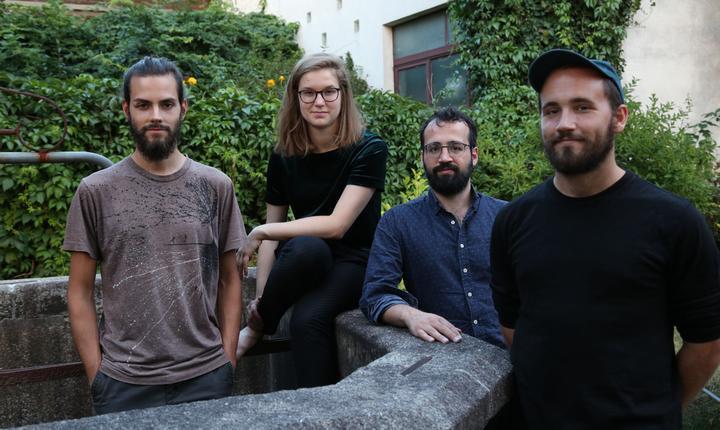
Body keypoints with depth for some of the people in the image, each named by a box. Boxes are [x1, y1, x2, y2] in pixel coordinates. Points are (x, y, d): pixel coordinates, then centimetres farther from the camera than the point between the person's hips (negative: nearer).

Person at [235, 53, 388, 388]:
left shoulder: (369, 150, -11)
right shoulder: (284, 157, 1)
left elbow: (337, 225, -19)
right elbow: (272, 232, 3)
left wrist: (260, 232, -17)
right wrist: (261, 297, -7)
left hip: (354, 263, -3)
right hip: (301, 260, 3)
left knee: (308, 318, -35)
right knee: (306, 246, -33)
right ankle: (259, 322, -11)